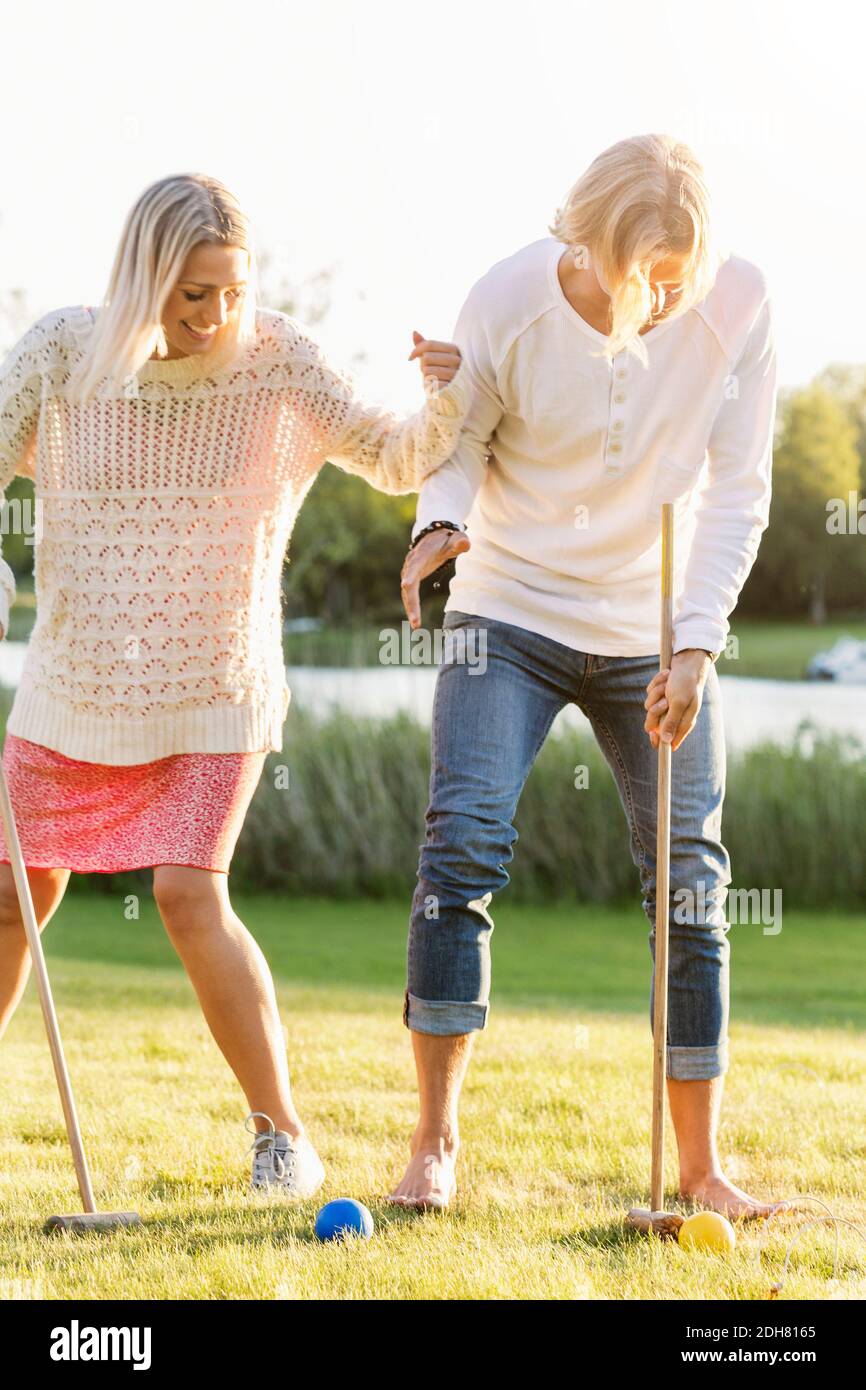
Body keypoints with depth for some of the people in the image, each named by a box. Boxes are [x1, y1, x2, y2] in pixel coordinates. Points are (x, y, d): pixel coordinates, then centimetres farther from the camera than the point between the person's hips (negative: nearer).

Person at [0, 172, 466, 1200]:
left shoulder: (279, 363, -10)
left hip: (215, 695, -3)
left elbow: (397, 463, -1)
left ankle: (282, 1131, -5)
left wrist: (448, 399, -21)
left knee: (189, 893, -19)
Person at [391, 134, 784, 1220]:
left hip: (658, 635, 1)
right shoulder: (511, 299, -16)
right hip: (511, 611, -1)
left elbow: (737, 490, -9)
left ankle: (699, 1166, 9)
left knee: (690, 877, -2)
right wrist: (442, 522, -25)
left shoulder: (735, 305, -13)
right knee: (462, 840, -16)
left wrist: (695, 644, -17)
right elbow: (462, 437, -2)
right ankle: (436, 1143, -5)